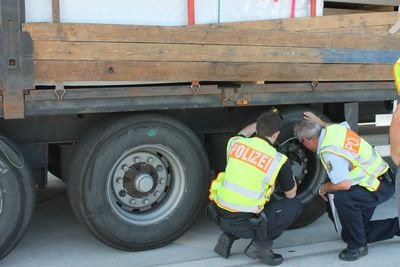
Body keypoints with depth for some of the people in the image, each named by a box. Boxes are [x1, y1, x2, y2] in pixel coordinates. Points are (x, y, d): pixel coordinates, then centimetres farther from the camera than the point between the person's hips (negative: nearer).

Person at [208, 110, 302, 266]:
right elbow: (291, 195, 9)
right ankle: (261, 244, 3)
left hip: (220, 217, 5)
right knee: (295, 205, 12)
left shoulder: (235, 143, 2)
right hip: (245, 225, -5)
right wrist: (292, 179, 28)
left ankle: (228, 236, 15)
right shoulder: (279, 161, -9)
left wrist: (262, 122, 42)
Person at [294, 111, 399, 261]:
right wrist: (320, 123, 25)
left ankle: (357, 246, -16)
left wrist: (324, 189, -13)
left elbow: (344, 184, -32)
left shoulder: (328, 151, -27)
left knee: (342, 198, -35)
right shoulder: (334, 128, -1)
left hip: (379, 187, -9)